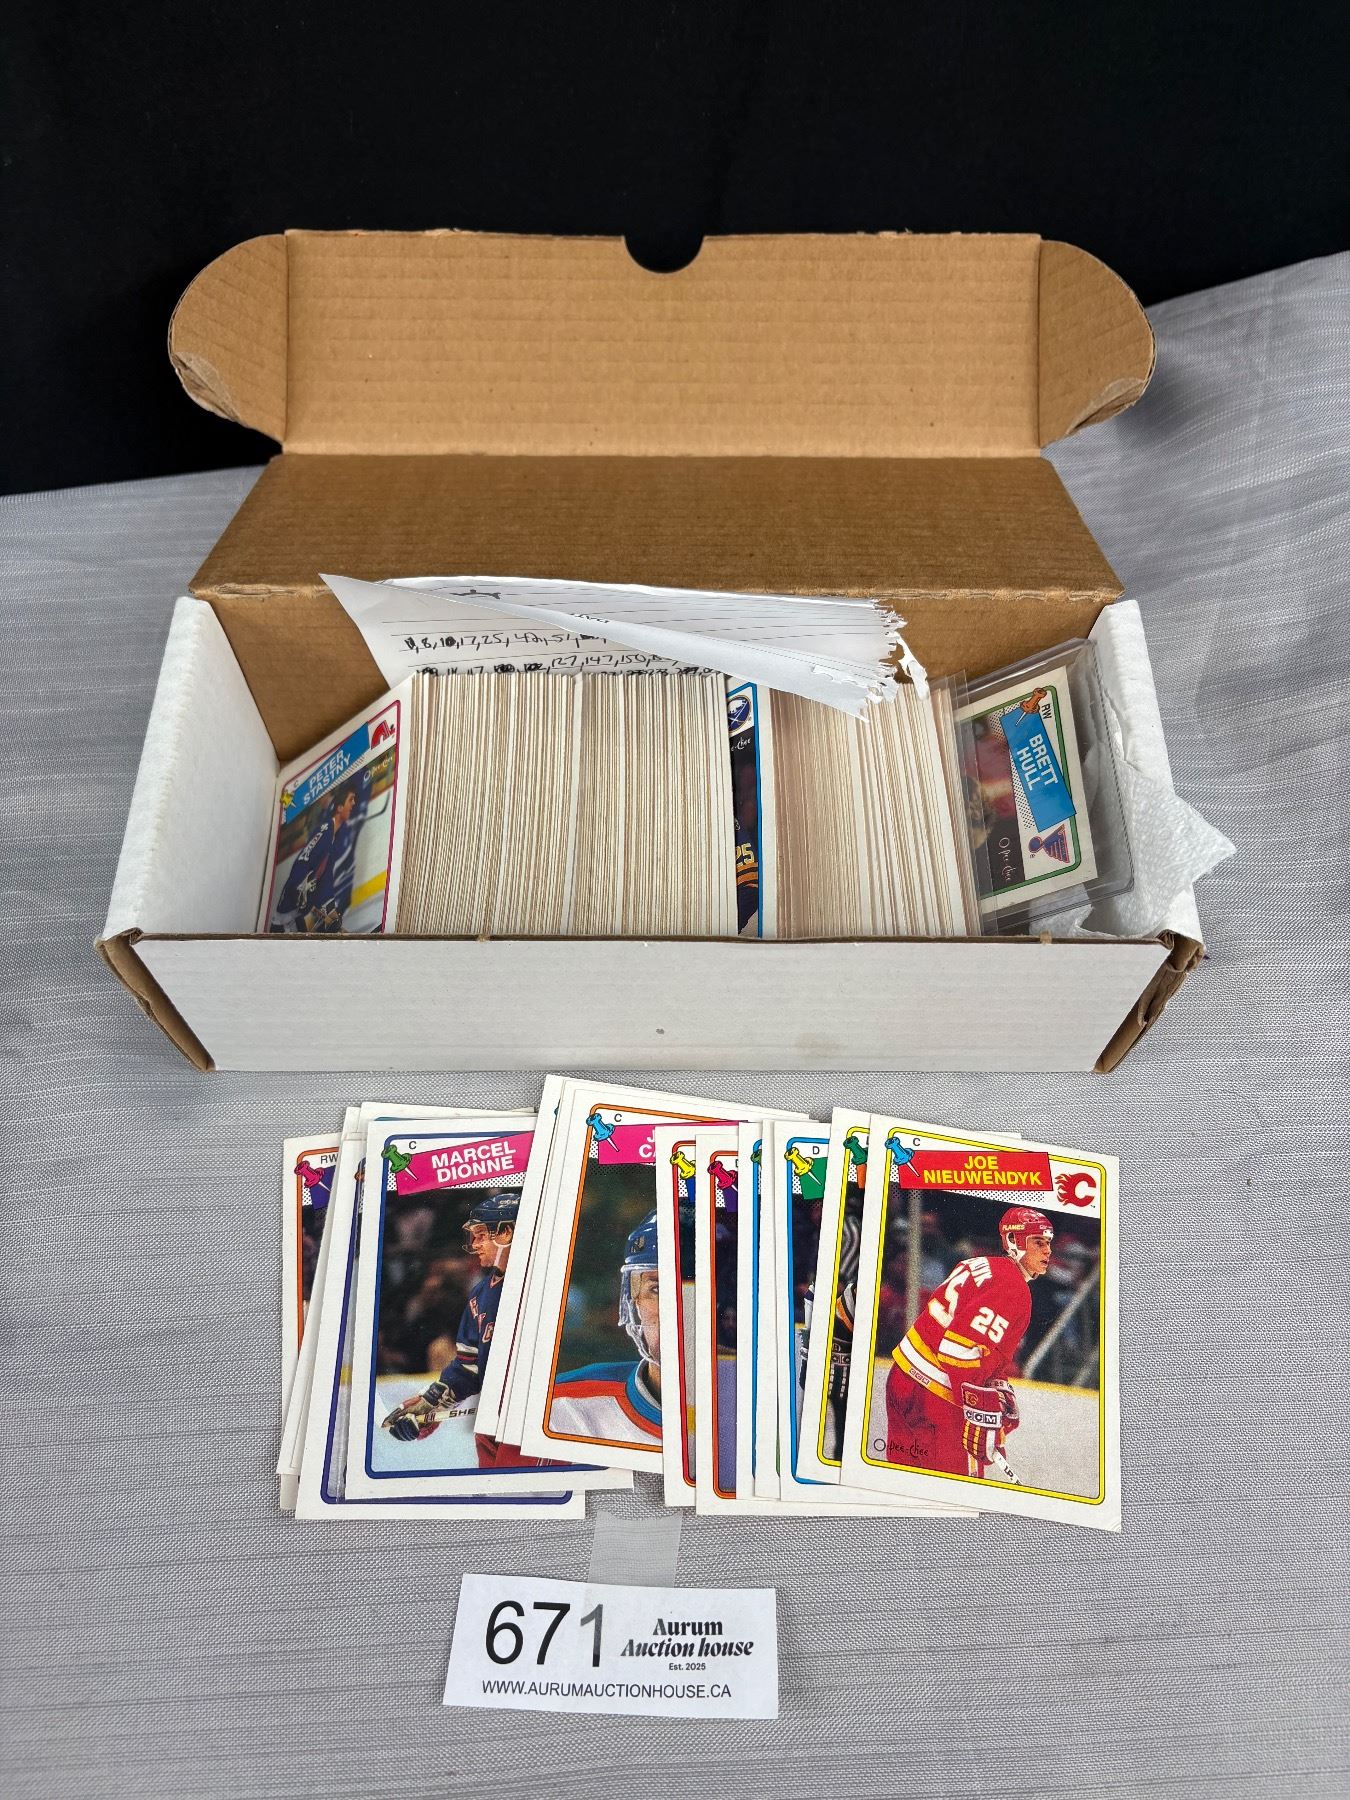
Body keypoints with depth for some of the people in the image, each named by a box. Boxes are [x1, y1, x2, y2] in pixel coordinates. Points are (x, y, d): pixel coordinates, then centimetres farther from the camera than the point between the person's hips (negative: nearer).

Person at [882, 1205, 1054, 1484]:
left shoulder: (985, 1266, 14)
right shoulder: (1012, 1288, -16)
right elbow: (961, 1348, -27)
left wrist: (999, 1388, 19)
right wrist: (981, 1413, -24)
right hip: (935, 1399, -10)